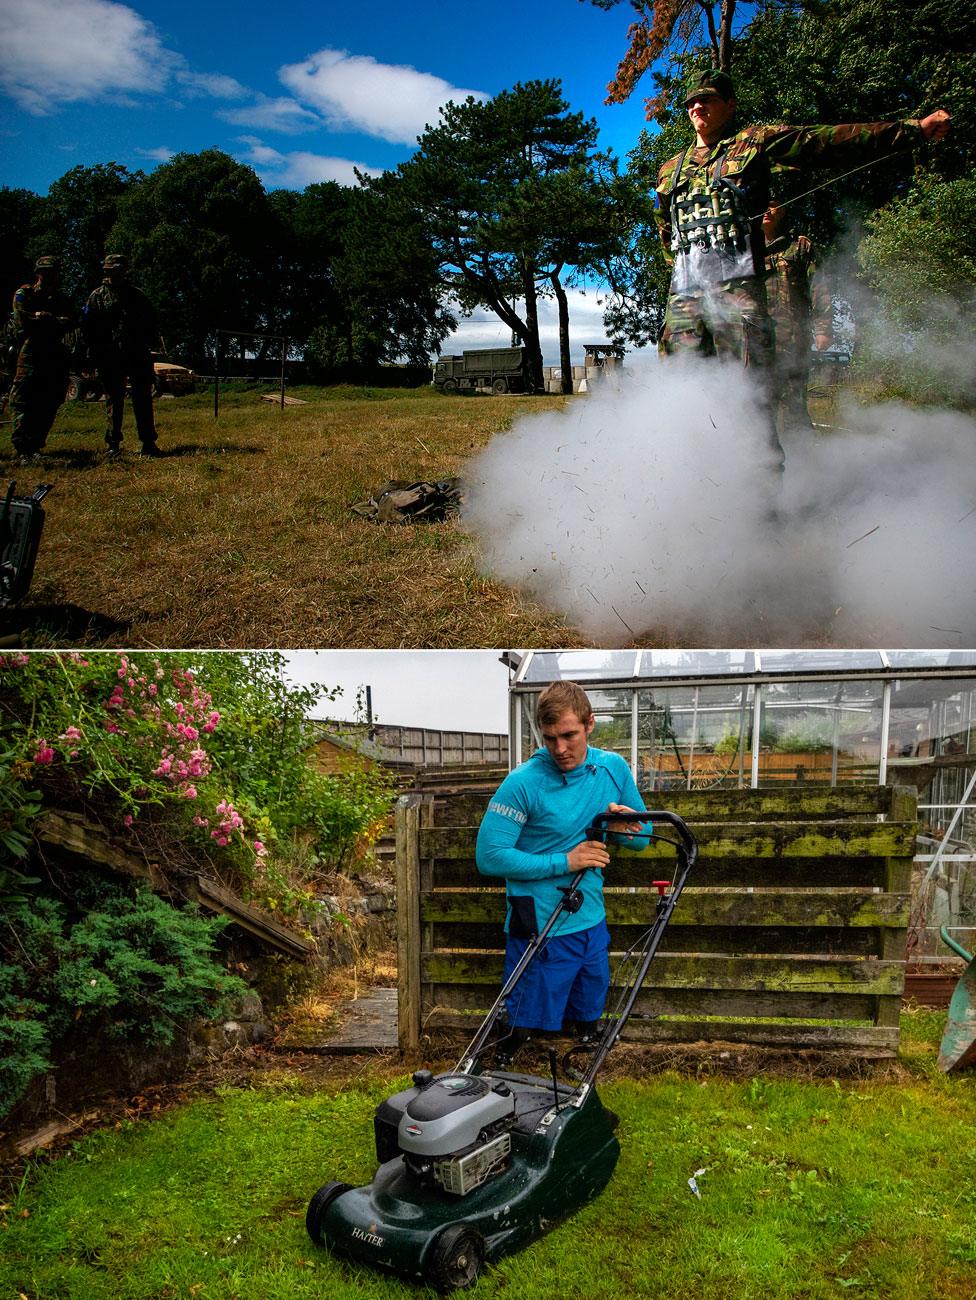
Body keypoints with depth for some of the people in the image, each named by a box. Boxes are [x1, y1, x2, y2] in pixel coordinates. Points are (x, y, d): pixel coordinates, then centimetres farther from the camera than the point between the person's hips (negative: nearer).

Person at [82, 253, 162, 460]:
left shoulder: (137, 295, 13)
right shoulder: (97, 296, 7)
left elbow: (151, 324, 16)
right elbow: (87, 327, 5)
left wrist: (149, 345, 3)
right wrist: (96, 352, -4)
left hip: (138, 357, 2)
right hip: (110, 358, -1)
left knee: (143, 399, 1)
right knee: (113, 401, 2)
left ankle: (148, 443, 5)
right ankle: (113, 446, 5)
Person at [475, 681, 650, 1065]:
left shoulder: (613, 768, -1)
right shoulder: (523, 782, -18)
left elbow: (644, 836, 10)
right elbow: (489, 856, -19)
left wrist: (624, 823, -14)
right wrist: (564, 862, -20)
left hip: (592, 922, 5)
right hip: (539, 929, -5)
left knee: (589, 1022, 22)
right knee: (522, 1030, 4)